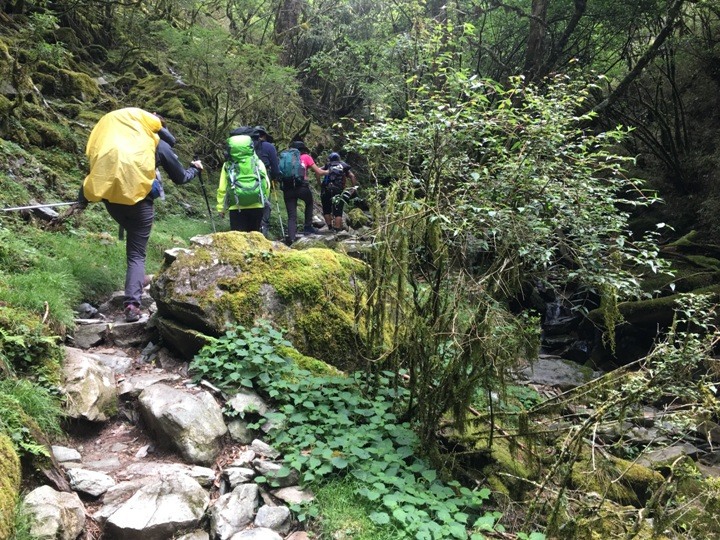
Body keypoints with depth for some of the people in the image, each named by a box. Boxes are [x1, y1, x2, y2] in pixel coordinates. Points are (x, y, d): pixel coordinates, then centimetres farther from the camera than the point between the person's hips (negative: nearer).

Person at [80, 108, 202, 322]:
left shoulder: (114, 135, 21)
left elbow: (96, 163, 22)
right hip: (138, 198, -3)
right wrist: (195, 169, 38)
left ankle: (137, 280, 31)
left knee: (133, 237, 30)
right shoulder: (159, 144, 12)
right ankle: (132, 304, -10)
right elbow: (180, 178, 20)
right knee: (137, 254, 3)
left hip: (109, 195, 3)